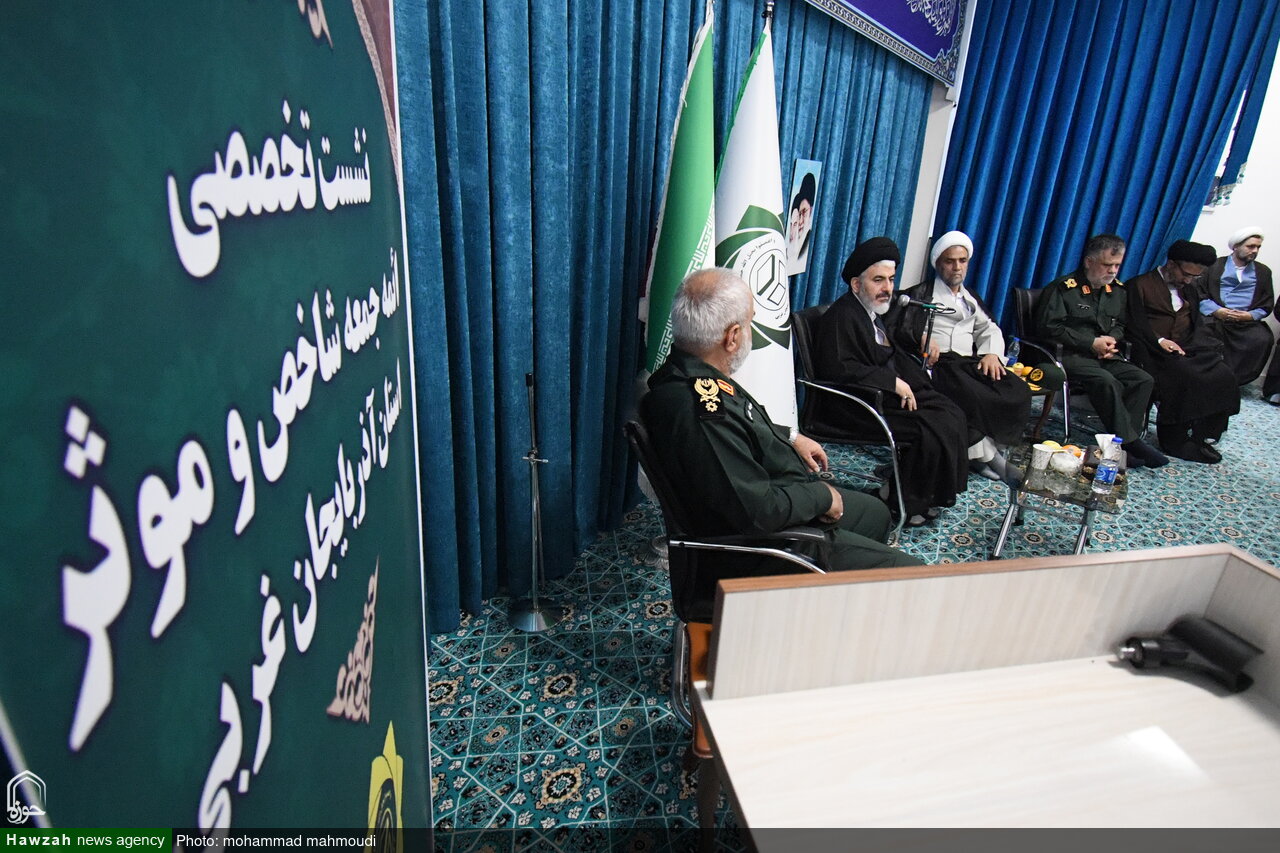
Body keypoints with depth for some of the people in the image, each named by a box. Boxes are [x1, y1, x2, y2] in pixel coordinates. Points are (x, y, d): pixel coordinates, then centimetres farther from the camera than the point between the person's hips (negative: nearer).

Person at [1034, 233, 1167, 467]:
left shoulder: (1117, 290, 15)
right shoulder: (1063, 288, -7)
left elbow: (1121, 325, 27)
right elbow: (1049, 326, -13)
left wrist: (1112, 340, 2)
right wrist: (1092, 343, -13)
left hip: (1106, 357, 7)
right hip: (1071, 356, -7)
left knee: (1144, 379, -16)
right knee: (1108, 382, -32)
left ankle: (1122, 442, -18)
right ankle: (1131, 442, -23)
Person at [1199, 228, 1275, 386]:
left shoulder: (1263, 271, 23)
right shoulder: (1215, 265, 14)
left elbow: (1267, 304, 17)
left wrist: (1250, 315, -4)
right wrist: (1216, 310, -13)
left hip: (1246, 321, 3)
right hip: (1215, 318, -2)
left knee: (1263, 340, -29)